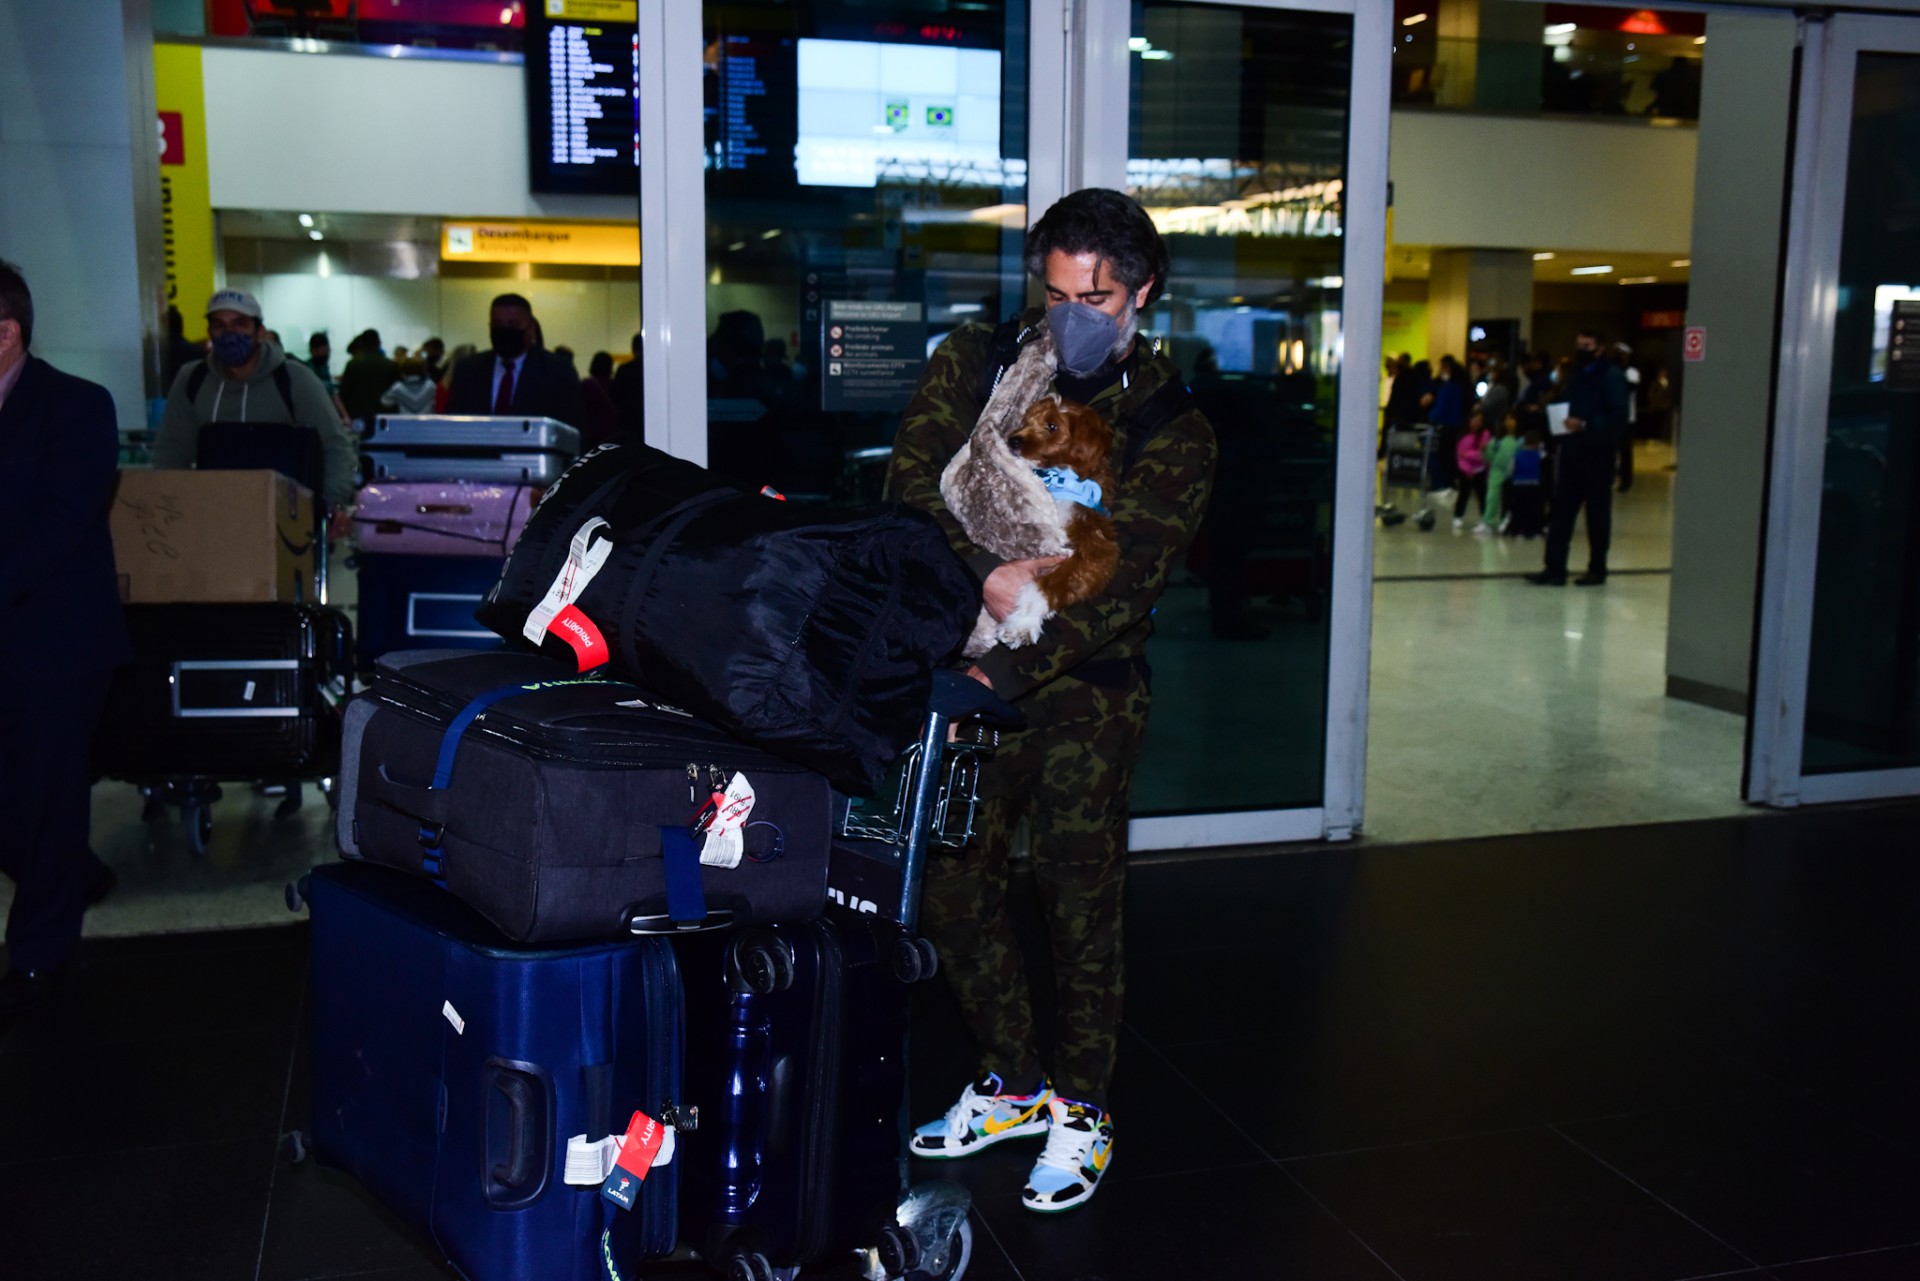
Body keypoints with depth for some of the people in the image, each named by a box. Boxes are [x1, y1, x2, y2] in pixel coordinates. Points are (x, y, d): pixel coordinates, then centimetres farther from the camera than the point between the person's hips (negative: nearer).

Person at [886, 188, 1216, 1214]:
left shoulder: (1171, 430, -5)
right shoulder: (976, 362, 5)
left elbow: (1121, 585, -13)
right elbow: (911, 482, -7)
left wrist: (1007, 674, -23)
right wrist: (987, 574, -24)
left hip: (1084, 685, -4)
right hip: (971, 665, 4)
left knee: (1077, 900, -1)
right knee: (950, 889, 9)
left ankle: (1082, 1112, 19)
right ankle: (1013, 1082, 29)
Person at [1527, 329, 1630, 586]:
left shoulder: (1612, 376, -7)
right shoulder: (1577, 375, 17)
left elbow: (1618, 418, -15)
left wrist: (1585, 425, -24)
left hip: (1597, 455, -6)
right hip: (1571, 451, 6)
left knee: (1597, 515, 4)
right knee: (1561, 511, 1)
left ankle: (1597, 569, 14)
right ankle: (1555, 569, 3)